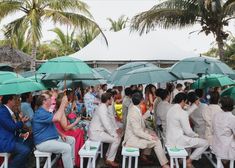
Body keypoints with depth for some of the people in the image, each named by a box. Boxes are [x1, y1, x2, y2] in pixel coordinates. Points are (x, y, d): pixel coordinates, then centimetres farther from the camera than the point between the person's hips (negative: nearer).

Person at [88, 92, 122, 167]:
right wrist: (114, 133, -15)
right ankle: (110, 160, 3)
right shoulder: (102, 109, -23)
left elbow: (108, 122, 17)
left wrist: (115, 129, 8)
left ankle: (108, 155, 22)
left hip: (98, 130, 10)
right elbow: (106, 125, -26)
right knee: (116, 139, -11)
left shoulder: (103, 107, 9)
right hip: (95, 133, -10)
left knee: (118, 135, 13)